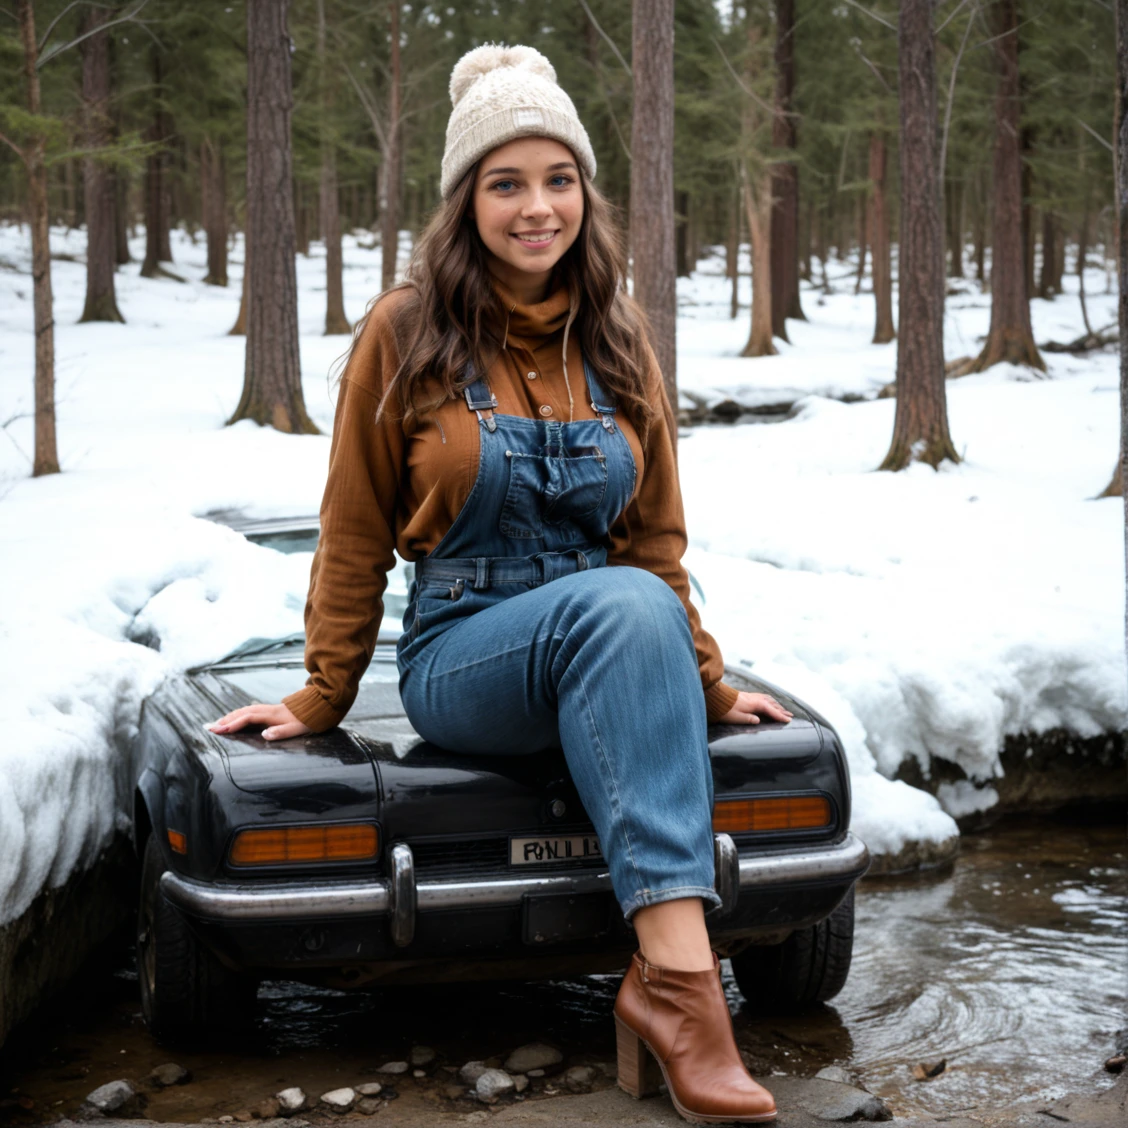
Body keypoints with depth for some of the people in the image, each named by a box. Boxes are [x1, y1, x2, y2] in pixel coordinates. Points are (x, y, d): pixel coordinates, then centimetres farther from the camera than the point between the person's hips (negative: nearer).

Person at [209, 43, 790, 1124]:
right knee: (624, 606, -34)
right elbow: (354, 536, 4)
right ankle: (680, 975, -40)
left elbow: (653, 539, 15)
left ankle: (661, 981, -35)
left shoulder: (616, 344, 10)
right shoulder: (405, 332, -1)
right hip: (459, 654, -3)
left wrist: (707, 688, 11)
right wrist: (321, 699, 6)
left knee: (637, 609, -34)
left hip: (603, 660, 3)